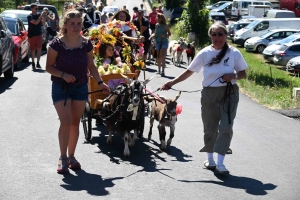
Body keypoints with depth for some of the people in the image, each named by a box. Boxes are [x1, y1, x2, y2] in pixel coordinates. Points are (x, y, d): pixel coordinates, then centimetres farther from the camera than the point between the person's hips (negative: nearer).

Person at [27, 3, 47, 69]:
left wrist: (43, 17, -13)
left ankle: (38, 63, 9)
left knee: (39, 49, 0)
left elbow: (43, 24, 2)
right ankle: (33, 63, 13)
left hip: (39, 34, 3)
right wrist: (41, 15, -23)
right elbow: (36, 22, -22)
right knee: (33, 49, 3)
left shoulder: (39, 14, 3)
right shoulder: (29, 16, -9)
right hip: (32, 35, -3)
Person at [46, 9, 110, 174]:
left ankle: (71, 156, 22)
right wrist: (63, 75, -23)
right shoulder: (57, 43, -13)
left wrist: (100, 82, 0)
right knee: (66, 121, -13)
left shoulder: (87, 44, -3)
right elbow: (49, 66, -8)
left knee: (75, 122, 9)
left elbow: (91, 65, 9)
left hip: (81, 87, 4)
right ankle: (63, 158, -1)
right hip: (60, 87, -4)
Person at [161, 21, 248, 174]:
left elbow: (243, 74, 5)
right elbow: (189, 71, 4)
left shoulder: (234, 53, -2)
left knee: (226, 128, -10)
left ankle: (220, 163, -6)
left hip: (229, 93, -1)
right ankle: (210, 159, 26)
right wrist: (172, 82, -3)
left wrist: (234, 76, -17)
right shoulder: (205, 53, 0)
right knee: (210, 128, 9)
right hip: (209, 94, 1)